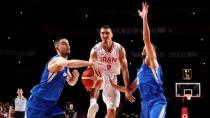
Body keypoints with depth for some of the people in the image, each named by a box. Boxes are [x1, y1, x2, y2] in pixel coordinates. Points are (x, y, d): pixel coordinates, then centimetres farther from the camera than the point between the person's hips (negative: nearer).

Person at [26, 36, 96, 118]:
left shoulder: (65, 66, 10)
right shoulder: (57, 60, -20)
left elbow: (71, 82, 21)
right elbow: (69, 63, -44)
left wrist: (76, 76, -2)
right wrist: (89, 63, -40)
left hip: (51, 102, 9)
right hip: (38, 101, -9)